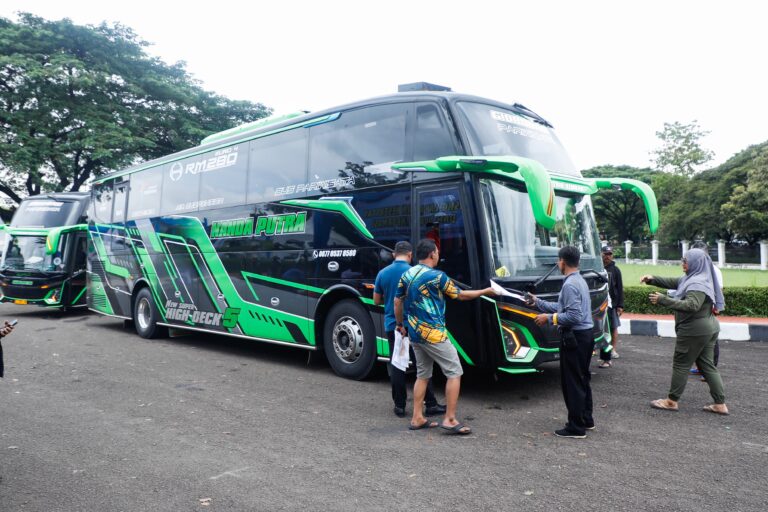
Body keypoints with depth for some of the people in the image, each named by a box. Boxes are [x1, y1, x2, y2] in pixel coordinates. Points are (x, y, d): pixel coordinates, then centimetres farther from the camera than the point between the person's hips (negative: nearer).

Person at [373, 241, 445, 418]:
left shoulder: (383, 273, 3)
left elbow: (377, 300, 9)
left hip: (392, 325, 4)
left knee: (396, 365, 9)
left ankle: (400, 405, 12)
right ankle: (431, 405, 6)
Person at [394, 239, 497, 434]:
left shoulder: (407, 275, 7)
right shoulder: (437, 276, -13)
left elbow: (397, 302, 12)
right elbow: (460, 295, -3)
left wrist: (401, 325, 24)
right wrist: (485, 291, 10)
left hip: (414, 334, 8)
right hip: (433, 334, -8)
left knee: (422, 375, 16)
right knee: (454, 373, 2)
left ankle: (417, 418, 17)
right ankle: (450, 420, 1)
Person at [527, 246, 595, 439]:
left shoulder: (570, 284, -19)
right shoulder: (580, 280, 13)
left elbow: (574, 316, -24)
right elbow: (561, 307, 17)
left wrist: (549, 319, -16)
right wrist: (537, 302, 22)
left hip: (574, 338, -10)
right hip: (586, 335, 10)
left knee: (572, 382, -1)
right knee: (582, 379, 20)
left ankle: (576, 428, 7)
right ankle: (586, 419, 31)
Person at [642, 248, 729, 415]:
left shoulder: (698, 283, -20)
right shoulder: (691, 278, 11)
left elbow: (692, 305, -31)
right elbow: (672, 282, 15)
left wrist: (663, 300, -34)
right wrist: (652, 279, 0)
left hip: (695, 331, -10)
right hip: (708, 329, 10)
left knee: (681, 364, 2)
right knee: (707, 365, 12)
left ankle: (672, 401, 13)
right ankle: (720, 404, 15)